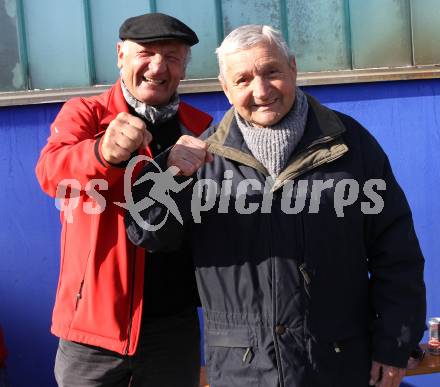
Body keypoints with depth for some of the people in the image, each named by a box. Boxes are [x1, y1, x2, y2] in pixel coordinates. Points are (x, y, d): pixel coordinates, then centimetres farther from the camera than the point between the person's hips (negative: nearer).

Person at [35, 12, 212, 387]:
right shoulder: (83, 113, -3)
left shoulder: (202, 128, 4)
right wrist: (105, 152, -42)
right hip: (95, 321, -2)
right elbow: (52, 174, -24)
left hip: (174, 324, 2)